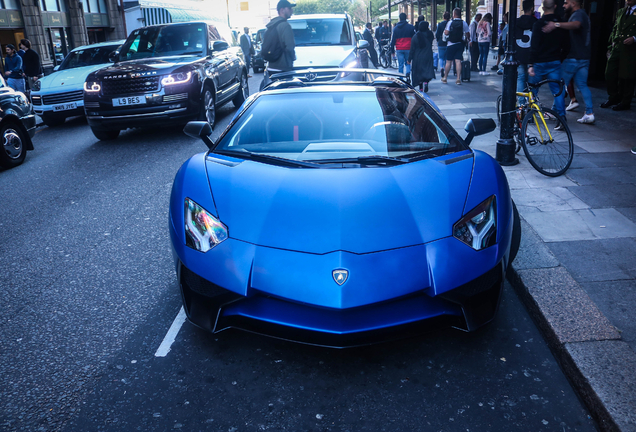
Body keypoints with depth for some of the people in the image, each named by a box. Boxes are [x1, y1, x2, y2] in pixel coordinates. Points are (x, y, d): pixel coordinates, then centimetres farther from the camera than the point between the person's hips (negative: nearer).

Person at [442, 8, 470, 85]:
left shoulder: (450, 22, -6)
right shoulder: (464, 23, 1)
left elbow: (446, 33, -11)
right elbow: (468, 34, 1)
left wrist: (444, 31, 11)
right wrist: (466, 39, 21)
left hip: (451, 44, -2)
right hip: (460, 44, 2)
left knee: (448, 61, 6)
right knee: (458, 61, 0)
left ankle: (445, 78, 14)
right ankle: (458, 79, -5)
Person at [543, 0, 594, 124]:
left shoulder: (578, 14, -13)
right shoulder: (583, 15, 20)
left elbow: (576, 25, -37)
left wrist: (557, 24, -49)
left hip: (573, 58, -10)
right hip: (584, 57, 10)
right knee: (582, 85, 9)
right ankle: (590, 114, 4)